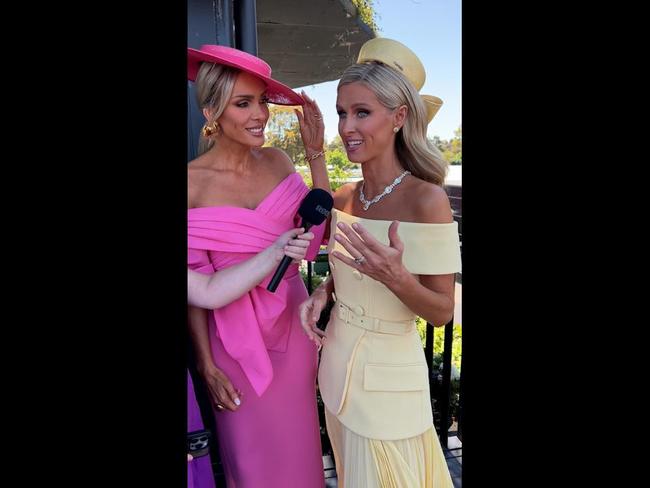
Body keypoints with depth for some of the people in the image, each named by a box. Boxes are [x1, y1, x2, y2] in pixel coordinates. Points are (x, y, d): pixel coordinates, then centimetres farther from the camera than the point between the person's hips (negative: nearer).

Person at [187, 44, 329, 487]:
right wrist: (206, 362, -5)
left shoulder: (277, 161, -3)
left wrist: (316, 155, -12)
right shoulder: (193, 182, -14)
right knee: (250, 446, 18)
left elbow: (319, 233, -8)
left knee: (297, 437, 21)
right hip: (235, 330, -3)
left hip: (291, 315, 3)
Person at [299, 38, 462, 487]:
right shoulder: (343, 199, -3)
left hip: (387, 375, -6)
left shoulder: (427, 199, -21)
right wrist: (323, 292, -7)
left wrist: (395, 277, -33)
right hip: (337, 362, 6)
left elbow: (442, 312, -15)